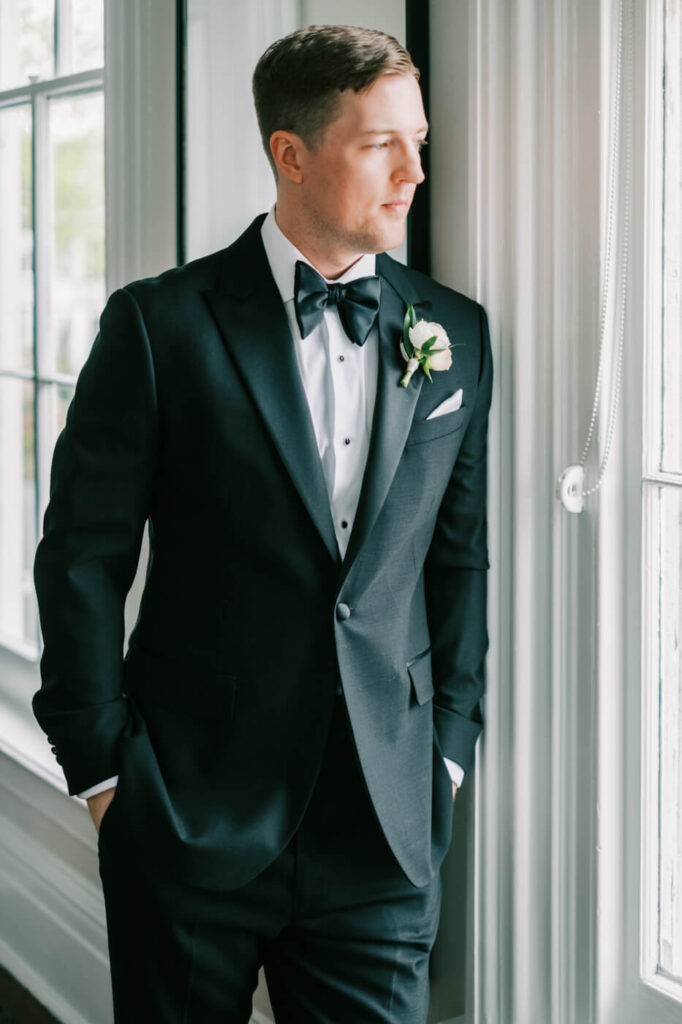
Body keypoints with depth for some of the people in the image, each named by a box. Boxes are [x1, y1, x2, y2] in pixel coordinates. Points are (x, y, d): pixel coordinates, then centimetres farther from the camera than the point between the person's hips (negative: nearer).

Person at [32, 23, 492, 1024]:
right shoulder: (162, 323, -6)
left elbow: (461, 557, 12)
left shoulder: (455, 334, 6)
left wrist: (448, 748, 8)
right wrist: (104, 766, -4)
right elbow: (82, 557, -4)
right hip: (191, 819, -2)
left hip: (386, 829, 3)